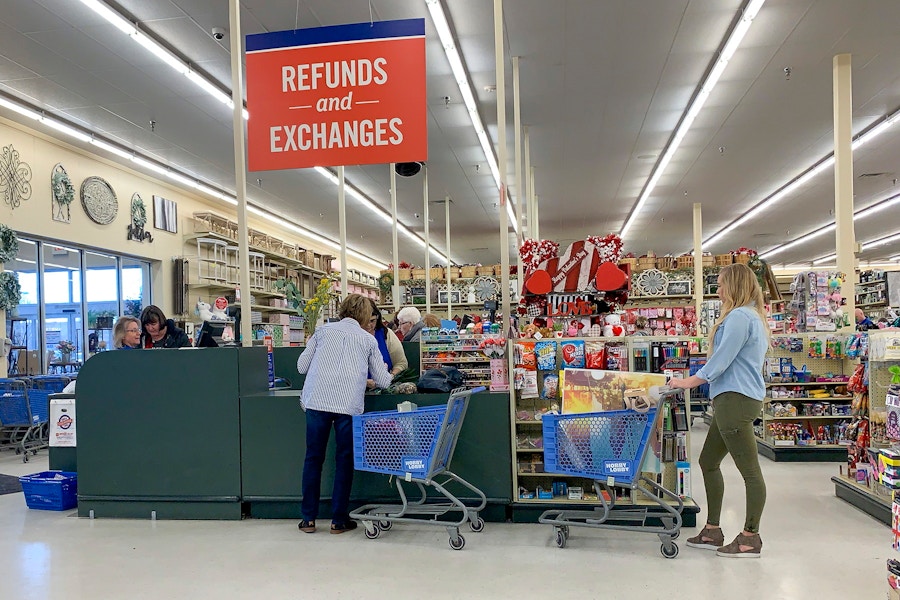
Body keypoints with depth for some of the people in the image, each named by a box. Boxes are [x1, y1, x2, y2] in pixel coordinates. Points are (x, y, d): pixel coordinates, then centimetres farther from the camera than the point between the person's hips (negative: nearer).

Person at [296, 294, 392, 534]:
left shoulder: (323, 330, 15)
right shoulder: (368, 339, 14)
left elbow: (301, 366, 15)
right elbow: (383, 381, 15)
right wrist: (385, 373, 38)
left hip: (317, 400, 1)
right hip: (349, 404, -1)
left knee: (313, 458, 11)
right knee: (344, 460, 10)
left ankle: (309, 518, 16)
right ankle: (339, 520, 15)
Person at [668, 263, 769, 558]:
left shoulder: (739, 317, -13)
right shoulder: (752, 317, 20)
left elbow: (720, 362, -16)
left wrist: (687, 382, -5)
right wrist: (695, 379, 20)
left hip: (736, 400, -11)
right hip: (732, 400, 11)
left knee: (749, 470, -2)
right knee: (708, 462, 16)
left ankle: (750, 538, 6)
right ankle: (712, 531, 23)